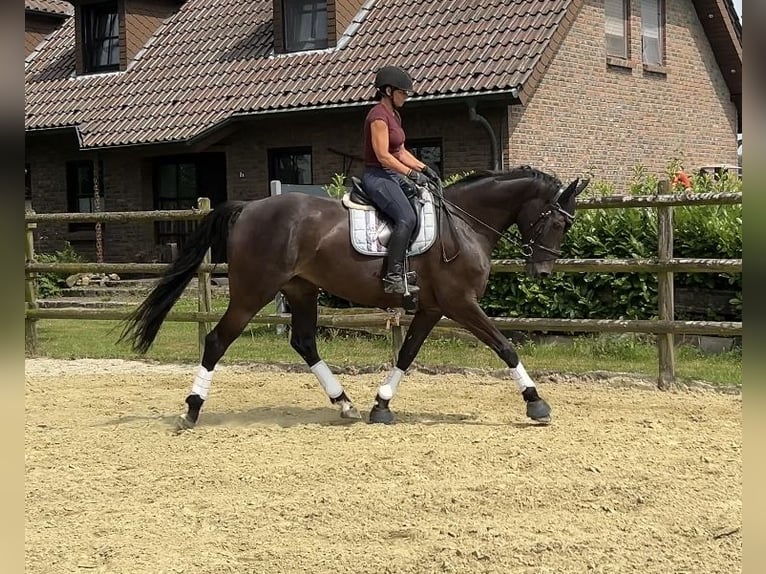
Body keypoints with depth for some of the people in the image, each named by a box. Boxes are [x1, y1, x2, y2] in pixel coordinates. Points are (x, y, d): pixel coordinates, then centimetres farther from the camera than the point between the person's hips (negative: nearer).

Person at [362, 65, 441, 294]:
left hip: (393, 176, 11)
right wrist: (411, 174, -21)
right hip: (378, 176, -11)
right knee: (407, 218, -29)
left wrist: (423, 168, 8)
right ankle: (394, 278, -32)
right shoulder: (378, 115, -14)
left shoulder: (394, 115, 16)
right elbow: (383, 155, -20)